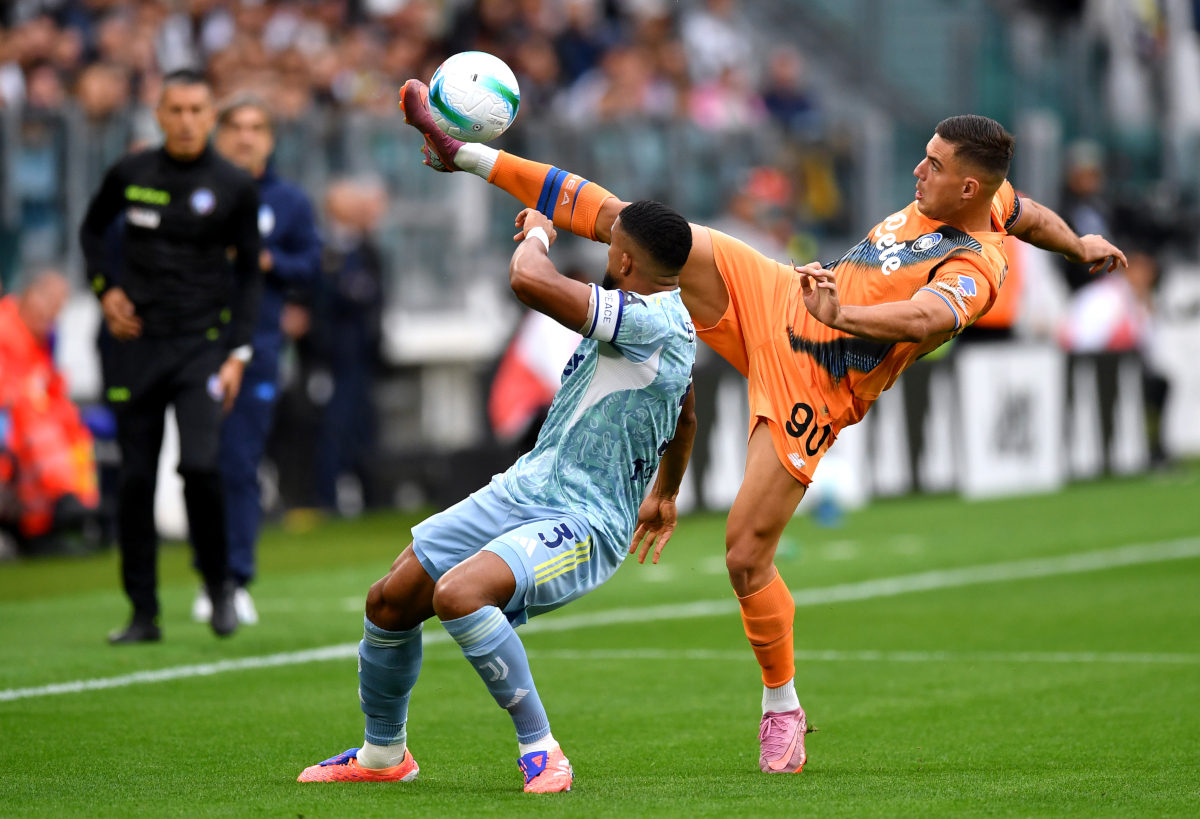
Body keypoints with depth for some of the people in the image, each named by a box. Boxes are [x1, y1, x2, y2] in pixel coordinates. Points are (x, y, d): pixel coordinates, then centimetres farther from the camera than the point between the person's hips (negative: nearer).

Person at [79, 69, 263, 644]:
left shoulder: (233, 187, -1)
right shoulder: (130, 174, 3)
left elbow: (249, 274, 5)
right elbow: (92, 228, 22)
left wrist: (238, 354, -2)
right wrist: (104, 287, 5)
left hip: (202, 343, -2)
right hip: (137, 345, 2)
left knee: (199, 464, -18)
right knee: (136, 479, 2)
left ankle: (218, 581, 5)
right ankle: (143, 613, 10)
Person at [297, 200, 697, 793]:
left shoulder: (650, 321, -22)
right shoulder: (670, 316, 13)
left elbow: (529, 280, -33)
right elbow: (684, 414, 33)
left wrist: (537, 234, -9)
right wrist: (664, 494, 50)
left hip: (583, 524, -10)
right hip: (522, 490, 10)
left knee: (457, 593, -35)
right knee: (389, 602, 7)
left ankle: (540, 751, -20)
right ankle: (382, 755, 30)